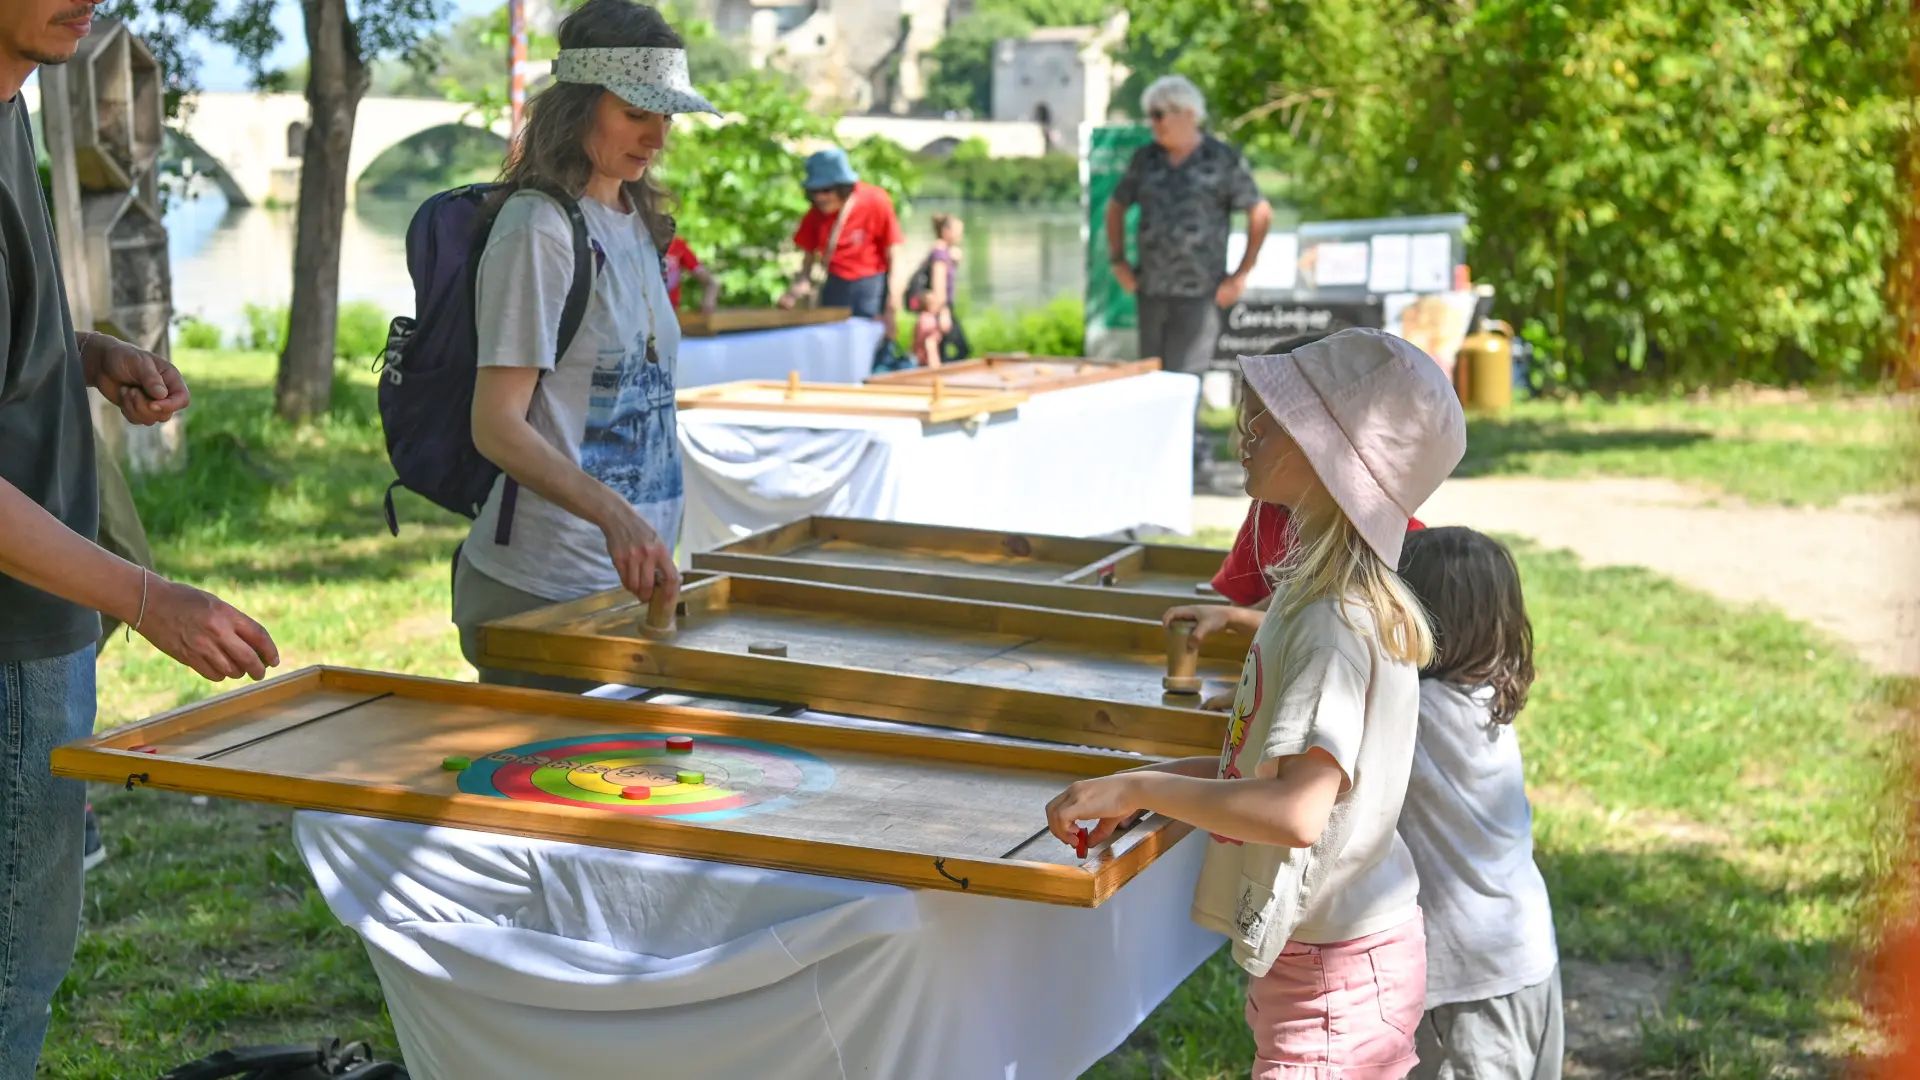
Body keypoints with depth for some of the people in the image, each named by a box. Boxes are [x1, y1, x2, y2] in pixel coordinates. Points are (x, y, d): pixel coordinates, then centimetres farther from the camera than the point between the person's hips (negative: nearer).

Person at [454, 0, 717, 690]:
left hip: (627, 578, 8)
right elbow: (496, 426, -20)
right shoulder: (538, 230, -14)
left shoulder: (637, 224, 12)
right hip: (538, 589, -8)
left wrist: (647, 538, 13)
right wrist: (612, 513, -33)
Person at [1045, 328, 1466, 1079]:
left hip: (1335, 974, -10)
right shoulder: (1321, 597, 8)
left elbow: (1298, 811, -33)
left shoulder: (1334, 627, -23)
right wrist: (1162, 783, 7)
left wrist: (1138, 788, -23)